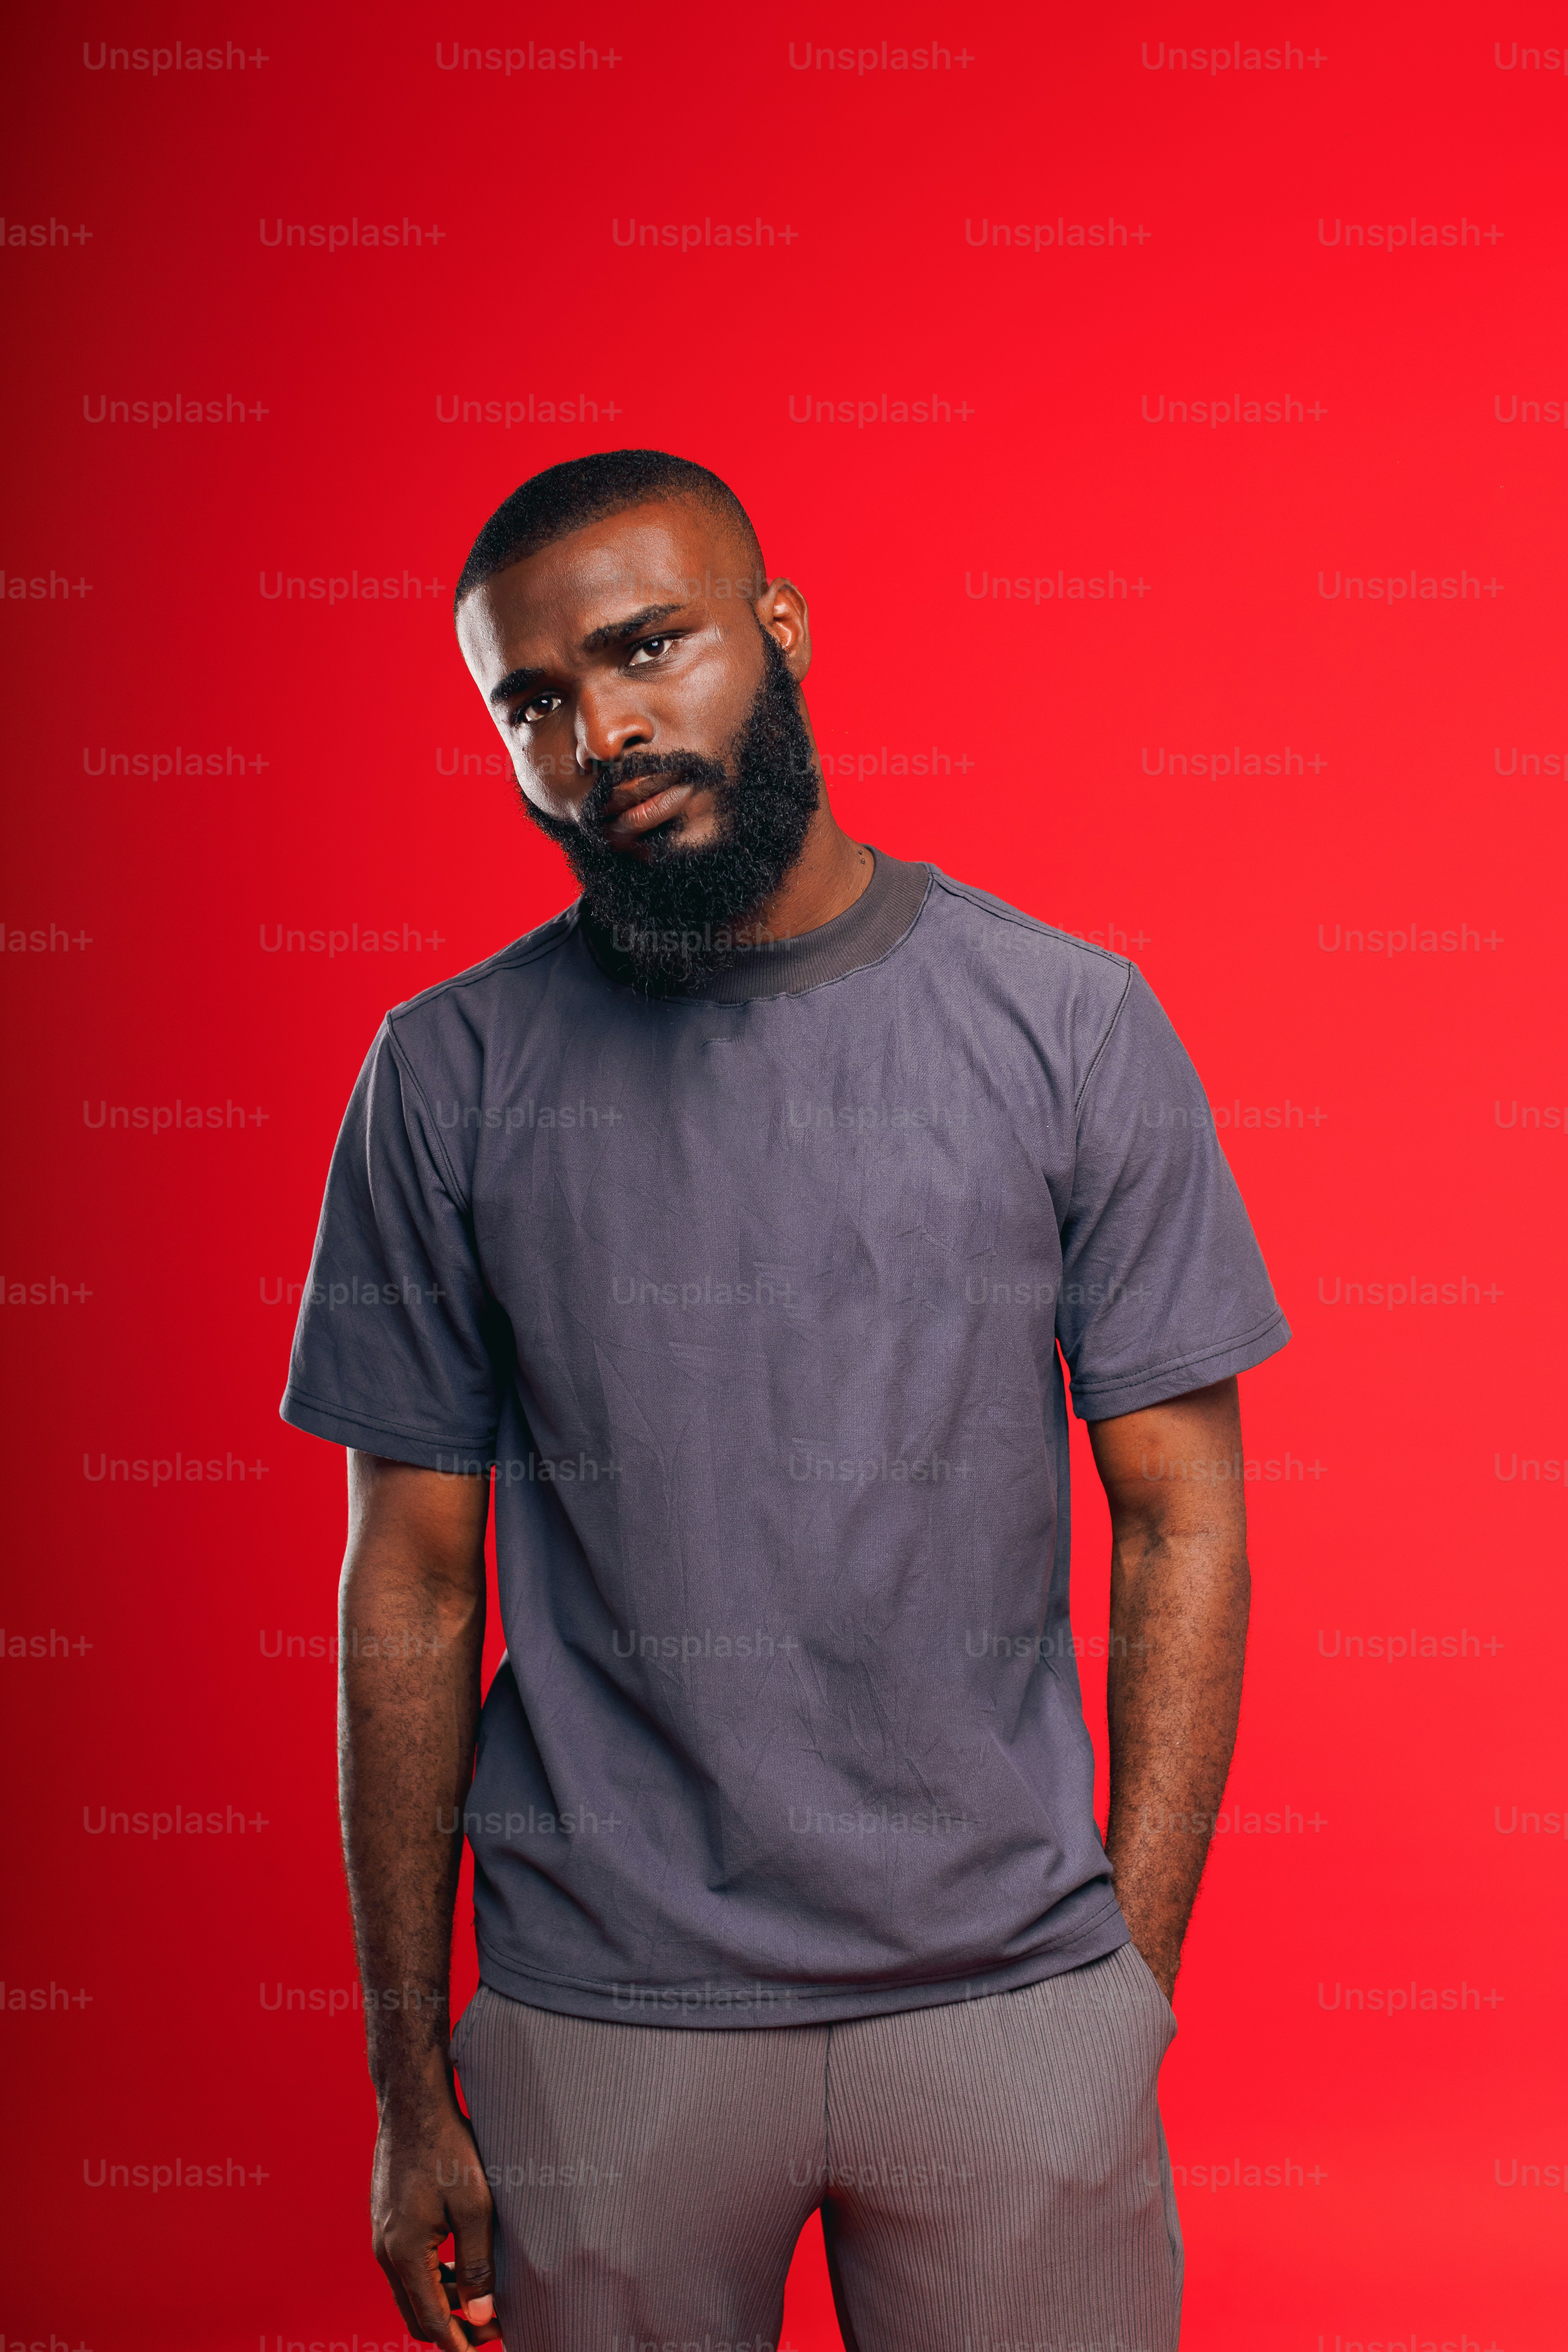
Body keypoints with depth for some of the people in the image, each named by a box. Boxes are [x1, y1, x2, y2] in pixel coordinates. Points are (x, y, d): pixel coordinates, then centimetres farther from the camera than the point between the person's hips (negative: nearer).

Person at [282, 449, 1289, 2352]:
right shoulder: (453, 1074, -1)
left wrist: (1134, 1979, -5)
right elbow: (413, 1584, 2)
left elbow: (1180, 1522, 0)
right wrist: (411, 2083, 3)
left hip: (1010, 2004, 0)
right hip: (601, 2028, 0)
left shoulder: (1071, 1025, -2)